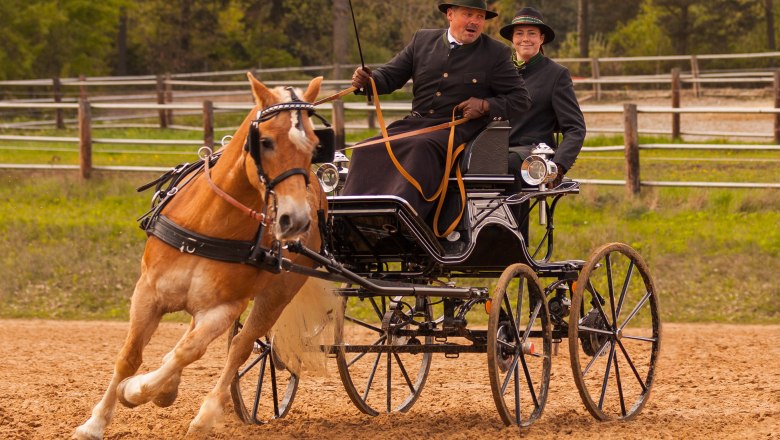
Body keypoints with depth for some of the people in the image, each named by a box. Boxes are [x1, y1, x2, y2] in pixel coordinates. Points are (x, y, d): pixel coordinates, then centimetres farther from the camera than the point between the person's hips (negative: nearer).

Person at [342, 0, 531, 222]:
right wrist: (367, 80, -6)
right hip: (416, 121, 4)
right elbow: (390, 75, 16)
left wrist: (486, 106, -10)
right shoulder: (423, 40, 14)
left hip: (458, 128, -4)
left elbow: (521, 99, 6)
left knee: (422, 148, -36)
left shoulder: (496, 53, 6)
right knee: (367, 150, -20)